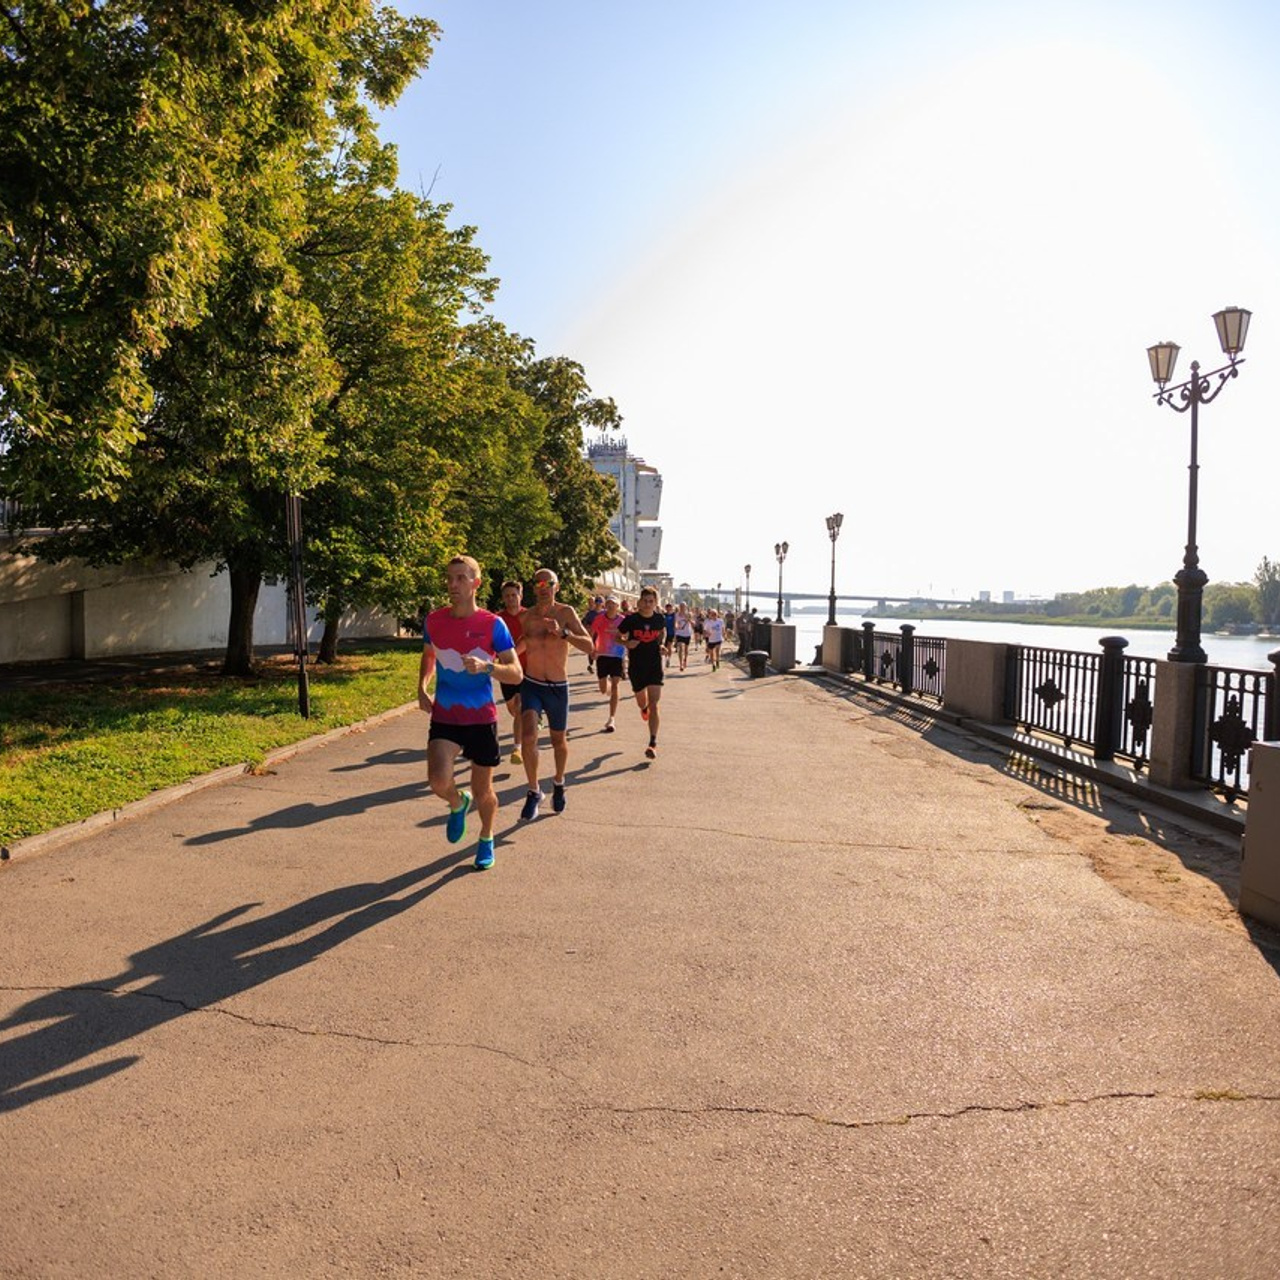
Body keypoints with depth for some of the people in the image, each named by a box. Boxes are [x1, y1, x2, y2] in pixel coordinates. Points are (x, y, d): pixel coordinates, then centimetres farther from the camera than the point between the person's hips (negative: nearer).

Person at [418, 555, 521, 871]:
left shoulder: (492, 624, -10)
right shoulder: (434, 620, 0)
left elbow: (515, 673, -10)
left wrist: (486, 667, -28)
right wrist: (421, 689, 6)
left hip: (482, 718, -2)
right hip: (444, 716, 2)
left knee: (483, 791, 8)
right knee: (438, 780, -20)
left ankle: (486, 839, 38)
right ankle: (457, 804, 16)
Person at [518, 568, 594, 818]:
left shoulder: (566, 612, -10)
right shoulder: (525, 617, -4)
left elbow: (589, 646, -19)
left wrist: (562, 633, -31)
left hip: (558, 687, 0)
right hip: (531, 685, 0)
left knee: (559, 741, 15)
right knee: (529, 736, -19)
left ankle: (558, 784, 42)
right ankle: (534, 791, -1)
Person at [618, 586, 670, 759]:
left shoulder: (660, 619, -3)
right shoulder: (631, 619, -9)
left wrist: (663, 645, 2)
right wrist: (626, 643, -18)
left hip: (655, 666, 0)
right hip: (636, 667, 0)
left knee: (653, 705, -9)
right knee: (641, 702, 17)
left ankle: (653, 743, -8)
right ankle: (644, 708, 57)